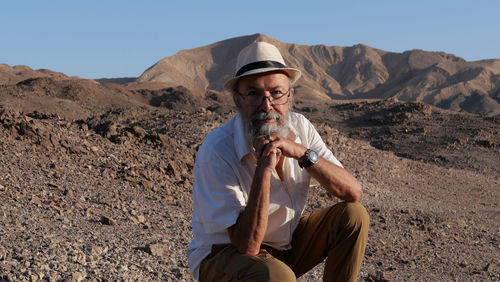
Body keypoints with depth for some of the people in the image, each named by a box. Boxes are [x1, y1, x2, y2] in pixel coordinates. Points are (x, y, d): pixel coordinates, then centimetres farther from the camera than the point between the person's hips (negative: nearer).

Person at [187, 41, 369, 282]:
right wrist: (263, 170, -37)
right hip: (224, 255, -6)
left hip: (285, 244, 6)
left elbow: (353, 192, -14)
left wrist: (302, 153, -28)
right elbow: (247, 245, -29)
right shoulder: (217, 149, -26)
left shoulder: (299, 127, -8)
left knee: (354, 215, -12)